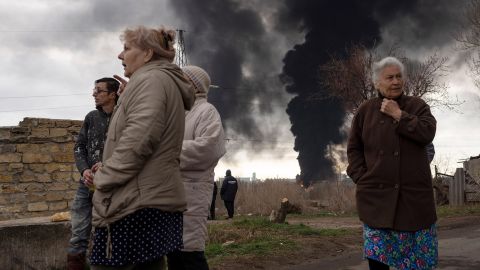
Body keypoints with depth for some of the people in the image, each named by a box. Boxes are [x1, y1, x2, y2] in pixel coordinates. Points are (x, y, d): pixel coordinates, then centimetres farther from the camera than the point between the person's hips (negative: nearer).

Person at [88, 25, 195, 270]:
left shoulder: (150, 79, -8)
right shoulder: (168, 81, 24)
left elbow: (138, 139, -21)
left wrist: (104, 178, -11)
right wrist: (109, 167, 15)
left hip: (136, 203, -10)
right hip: (159, 200, 10)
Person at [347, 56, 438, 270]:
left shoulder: (417, 106, 7)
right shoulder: (365, 110, 8)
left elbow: (427, 134, -11)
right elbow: (353, 148, 10)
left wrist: (399, 115, -9)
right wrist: (361, 178, -1)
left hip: (413, 194, 0)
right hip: (375, 195, 0)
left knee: (417, 253, 2)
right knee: (376, 252, 0)